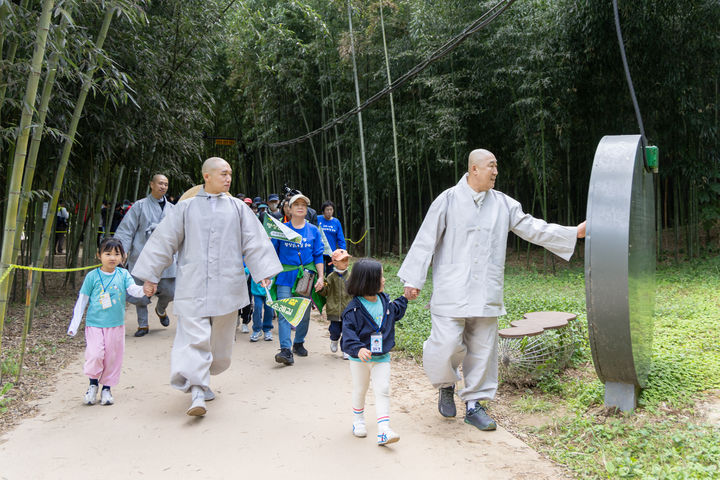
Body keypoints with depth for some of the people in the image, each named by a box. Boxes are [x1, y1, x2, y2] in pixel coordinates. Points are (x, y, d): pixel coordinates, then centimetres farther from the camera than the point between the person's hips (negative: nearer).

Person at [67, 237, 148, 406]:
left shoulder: (123, 274, 3)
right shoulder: (92, 276, -1)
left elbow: (133, 289, -12)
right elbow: (82, 300, 5)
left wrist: (144, 290, -36)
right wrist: (74, 325, 4)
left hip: (116, 325, 2)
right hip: (94, 324, -2)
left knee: (113, 357, 6)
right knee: (95, 355, -13)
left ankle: (106, 387, 23)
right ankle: (93, 383, 13)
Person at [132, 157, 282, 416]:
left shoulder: (238, 208, 10)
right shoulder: (186, 207, 6)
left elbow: (255, 241, 6)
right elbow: (164, 240, 8)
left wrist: (263, 273, -4)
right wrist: (150, 276, 7)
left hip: (226, 286, 2)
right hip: (192, 286, -2)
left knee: (220, 338, 10)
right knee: (195, 337, -11)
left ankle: (201, 378, 32)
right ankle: (197, 391, -8)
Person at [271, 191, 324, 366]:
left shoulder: (313, 230, 6)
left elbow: (318, 255, 7)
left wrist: (321, 277, -1)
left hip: (306, 276, 2)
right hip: (286, 276, -2)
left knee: (304, 313, 10)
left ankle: (299, 343, 29)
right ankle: (286, 350, -14)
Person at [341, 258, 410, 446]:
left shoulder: (385, 301, 0)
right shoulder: (354, 309, -19)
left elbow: (395, 313, 24)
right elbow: (348, 333, -25)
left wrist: (404, 299, 20)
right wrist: (358, 349, -39)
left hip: (382, 358, 3)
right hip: (360, 359, -3)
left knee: (383, 391, -4)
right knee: (359, 391, 15)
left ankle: (384, 430, -4)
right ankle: (358, 421, 38)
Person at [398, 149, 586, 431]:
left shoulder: (503, 204, 10)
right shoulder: (448, 200, -2)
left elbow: (532, 228, 12)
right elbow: (426, 241, -2)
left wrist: (575, 232, 6)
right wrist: (413, 280, -5)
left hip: (486, 295, 4)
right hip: (451, 293, -4)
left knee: (483, 350, 8)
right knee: (446, 346, -9)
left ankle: (474, 405, 22)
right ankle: (446, 386, 23)